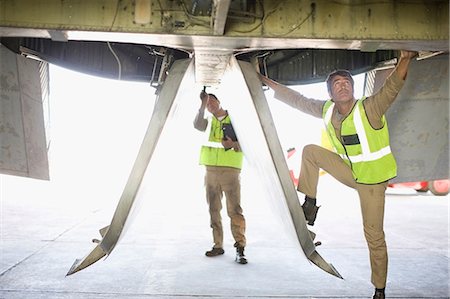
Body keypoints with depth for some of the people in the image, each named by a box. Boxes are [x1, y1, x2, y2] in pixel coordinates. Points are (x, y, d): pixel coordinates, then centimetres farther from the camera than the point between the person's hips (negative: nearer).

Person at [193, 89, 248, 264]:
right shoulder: (208, 122, 14)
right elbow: (197, 125, -10)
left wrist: (233, 144, -15)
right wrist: (203, 105, -17)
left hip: (230, 170, -4)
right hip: (211, 170, 4)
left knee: (235, 210, -10)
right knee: (214, 210, 8)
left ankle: (240, 248, -6)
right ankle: (218, 245, 18)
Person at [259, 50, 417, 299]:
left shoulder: (369, 109, -23)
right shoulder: (327, 110, -7)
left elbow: (392, 86, -38)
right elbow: (297, 100, 1)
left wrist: (404, 61, -56)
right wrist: (268, 82, 3)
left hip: (372, 179, -5)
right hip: (348, 170, 5)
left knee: (374, 236, 1)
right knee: (310, 151, -7)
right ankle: (309, 206, 2)